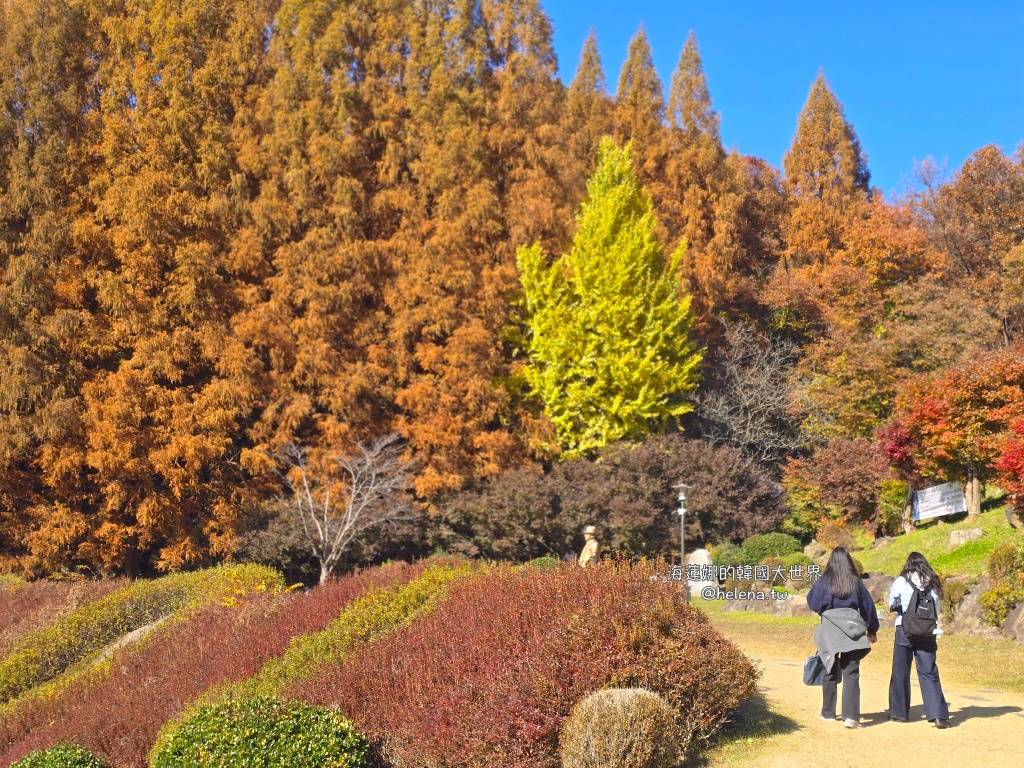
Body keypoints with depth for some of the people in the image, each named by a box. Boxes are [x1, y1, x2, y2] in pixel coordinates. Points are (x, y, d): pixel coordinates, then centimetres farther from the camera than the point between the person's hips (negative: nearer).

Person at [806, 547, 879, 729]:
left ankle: (828, 713, 22)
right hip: (852, 630, 0)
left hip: (830, 631, 0)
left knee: (830, 672, 13)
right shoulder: (856, 582, 1)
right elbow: (868, 606, 8)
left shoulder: (824, 581, -4)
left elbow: (812, 603, 1)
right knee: (851, 674, -1)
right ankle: (851, 716, -13)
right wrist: (872, 630, 19)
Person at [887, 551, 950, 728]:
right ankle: (939, 715, -6)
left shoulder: (901, 582, -4)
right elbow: (937, 610, 8)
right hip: (927, 634, 2)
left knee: (901, 673, 9)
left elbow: (890, 604, 7)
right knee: (929, 673, 4)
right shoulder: (932, 583, 4)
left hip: (905, 631, -2)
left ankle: (899, 712, 16)